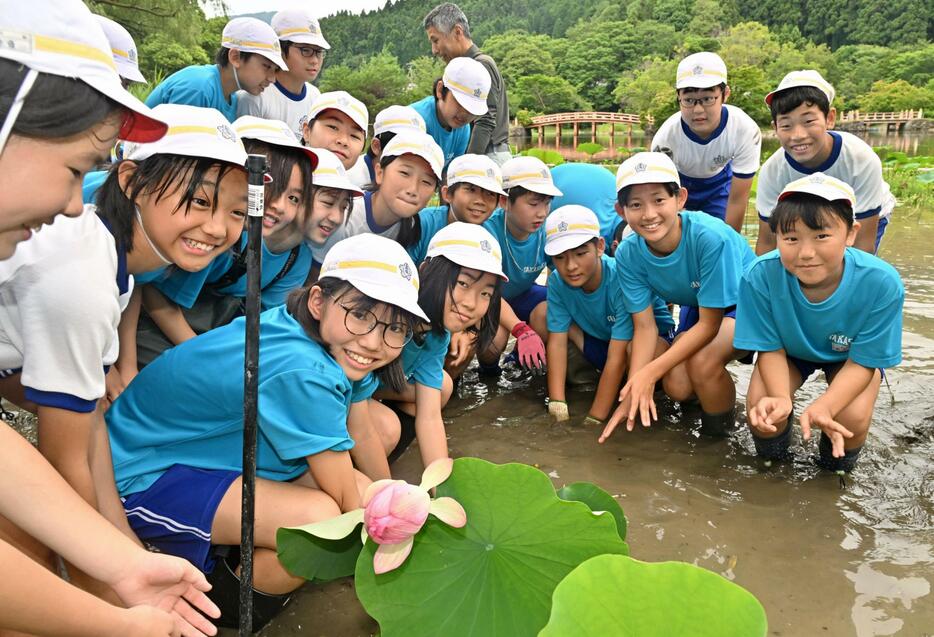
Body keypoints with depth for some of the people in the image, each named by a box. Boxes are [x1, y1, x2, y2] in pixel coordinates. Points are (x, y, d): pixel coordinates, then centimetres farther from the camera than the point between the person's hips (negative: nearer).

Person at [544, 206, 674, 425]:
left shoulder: (621, 279, -35)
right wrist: (557, 406, -26)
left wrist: (594, 420, -34)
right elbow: (557, 341, -19)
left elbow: (617, 355, -35)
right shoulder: (557, 281, -20)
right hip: (598, 335, 5)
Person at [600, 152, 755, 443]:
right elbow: (645, 325, -16)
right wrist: (634, 389, -28)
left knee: (702, 361, -32)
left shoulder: (711, 237, -36)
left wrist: (650, 372, -32)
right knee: (677, 387, -16)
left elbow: (709, 324, -28)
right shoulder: (628, 253, -21)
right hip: (697, 307, 5)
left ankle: (720, 425, -1)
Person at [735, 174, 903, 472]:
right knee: (761, 408, -24)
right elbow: (771, 348, -20)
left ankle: (836, 467, 12)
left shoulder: (882, 283, -34)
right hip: (788, 350, 0)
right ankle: (772, 460, 12)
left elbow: (863, 362, -23)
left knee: (853, 418, -24)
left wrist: (824, 406, -42)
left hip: (849, 357, 0)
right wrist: (781, 399, -40)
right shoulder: (760, 276, -34)